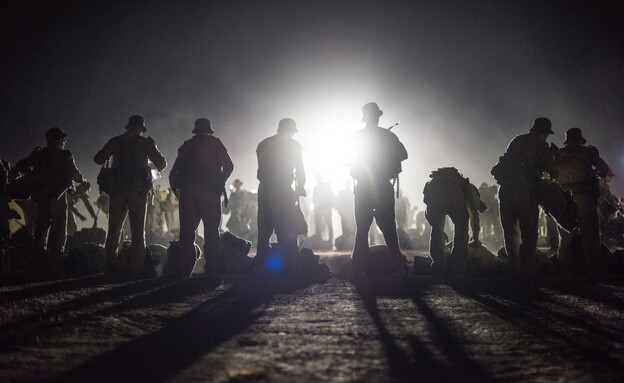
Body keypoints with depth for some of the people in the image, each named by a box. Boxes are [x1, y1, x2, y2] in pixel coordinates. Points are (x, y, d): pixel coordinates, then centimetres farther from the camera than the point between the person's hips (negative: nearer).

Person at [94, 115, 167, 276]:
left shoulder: (115, 141, 9)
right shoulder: (145, 142, 3)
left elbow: (98, 159, 11)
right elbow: (160, 163, 0)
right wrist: (162, 162, 23)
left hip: (118, 189, 2)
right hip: (138, 189, -2)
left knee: (114, 228, 7)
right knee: (138, 230, 3)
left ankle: (110, 266, 2)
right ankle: (136, 267, -3)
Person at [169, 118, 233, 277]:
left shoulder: (187, 145, 20)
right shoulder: (214, 143, 11)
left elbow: (174, 172, 15)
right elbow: (228, 165, 3)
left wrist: (176, 189, 17)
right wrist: (220, 183, 13)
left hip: (186, 190, 3)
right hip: (208, 190, -3)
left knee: (186, 230, 3)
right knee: (211, 230, -1)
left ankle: (184, 270, -2)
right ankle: (212, 269, -9)